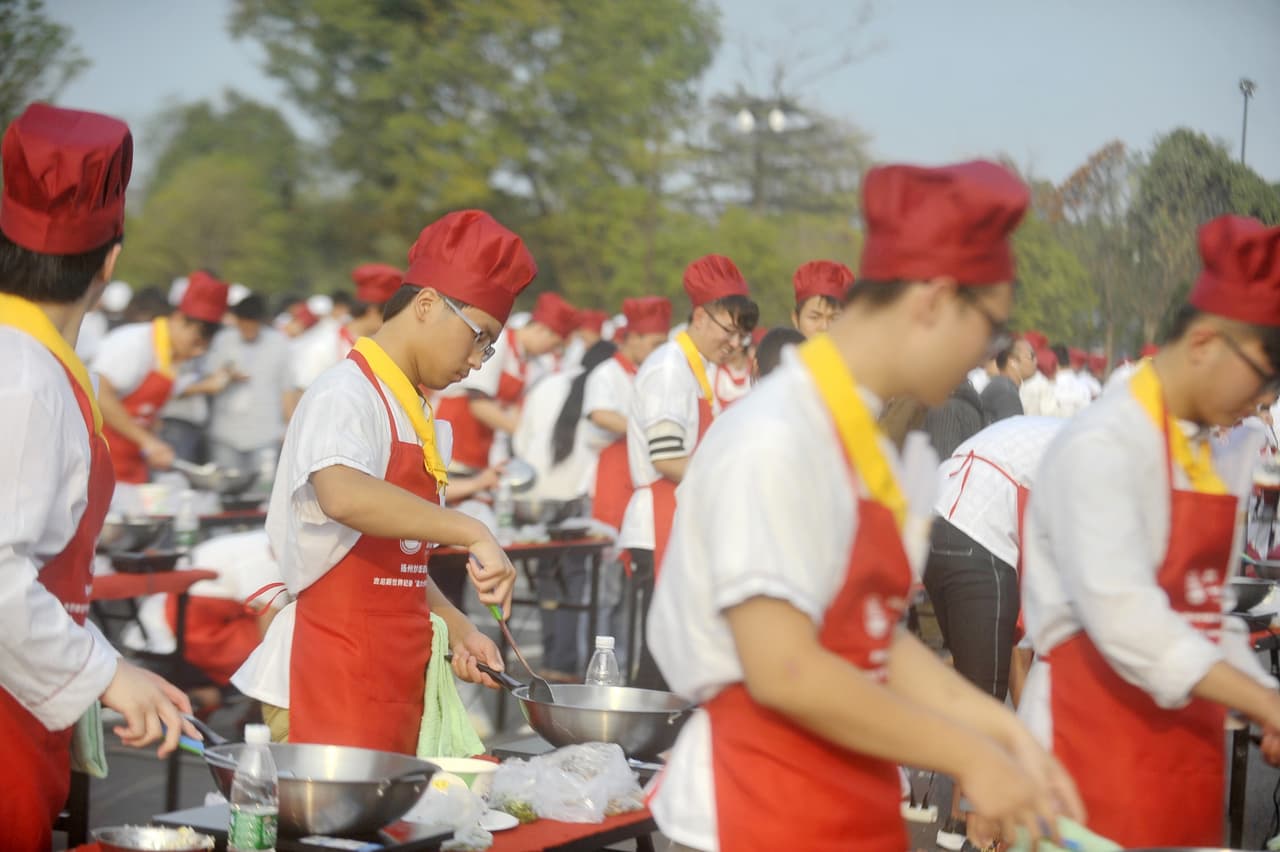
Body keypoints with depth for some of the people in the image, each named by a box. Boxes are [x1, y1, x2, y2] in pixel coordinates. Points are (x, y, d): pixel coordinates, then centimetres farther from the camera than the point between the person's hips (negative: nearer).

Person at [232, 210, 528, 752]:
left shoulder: (421, 421, 16)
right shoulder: (346, 394, -11)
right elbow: (342, 495, -34)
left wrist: (455, 628, 10)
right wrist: (470, 532, -37)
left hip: (392, 687, 9)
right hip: (331, 684, -8)